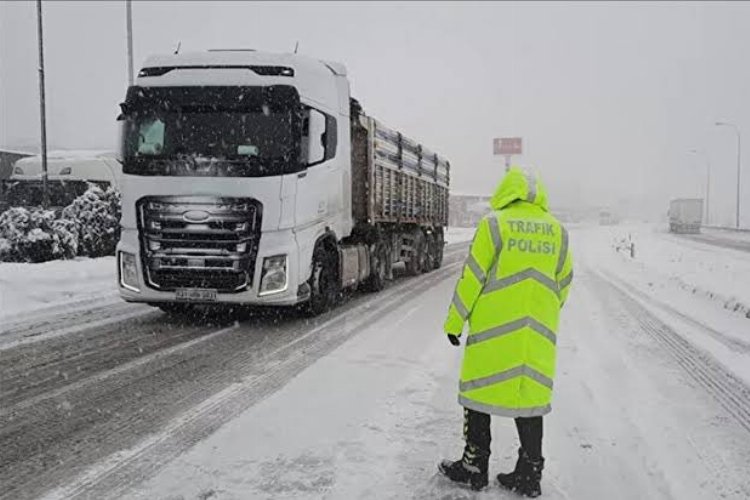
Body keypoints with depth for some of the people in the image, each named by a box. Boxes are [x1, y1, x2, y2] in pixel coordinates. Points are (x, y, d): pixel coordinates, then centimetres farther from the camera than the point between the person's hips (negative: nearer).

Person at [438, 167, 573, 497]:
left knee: (479, 390, 8)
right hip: (538, 336, 4)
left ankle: (474, 468, 17)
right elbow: (563, 283, 12)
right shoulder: (557, 230, 7)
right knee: (530, 394, 11)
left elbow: (472, 278, -7)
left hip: (492, 330, -4)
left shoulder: (493, 224, -5)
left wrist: (455, 322, 1)